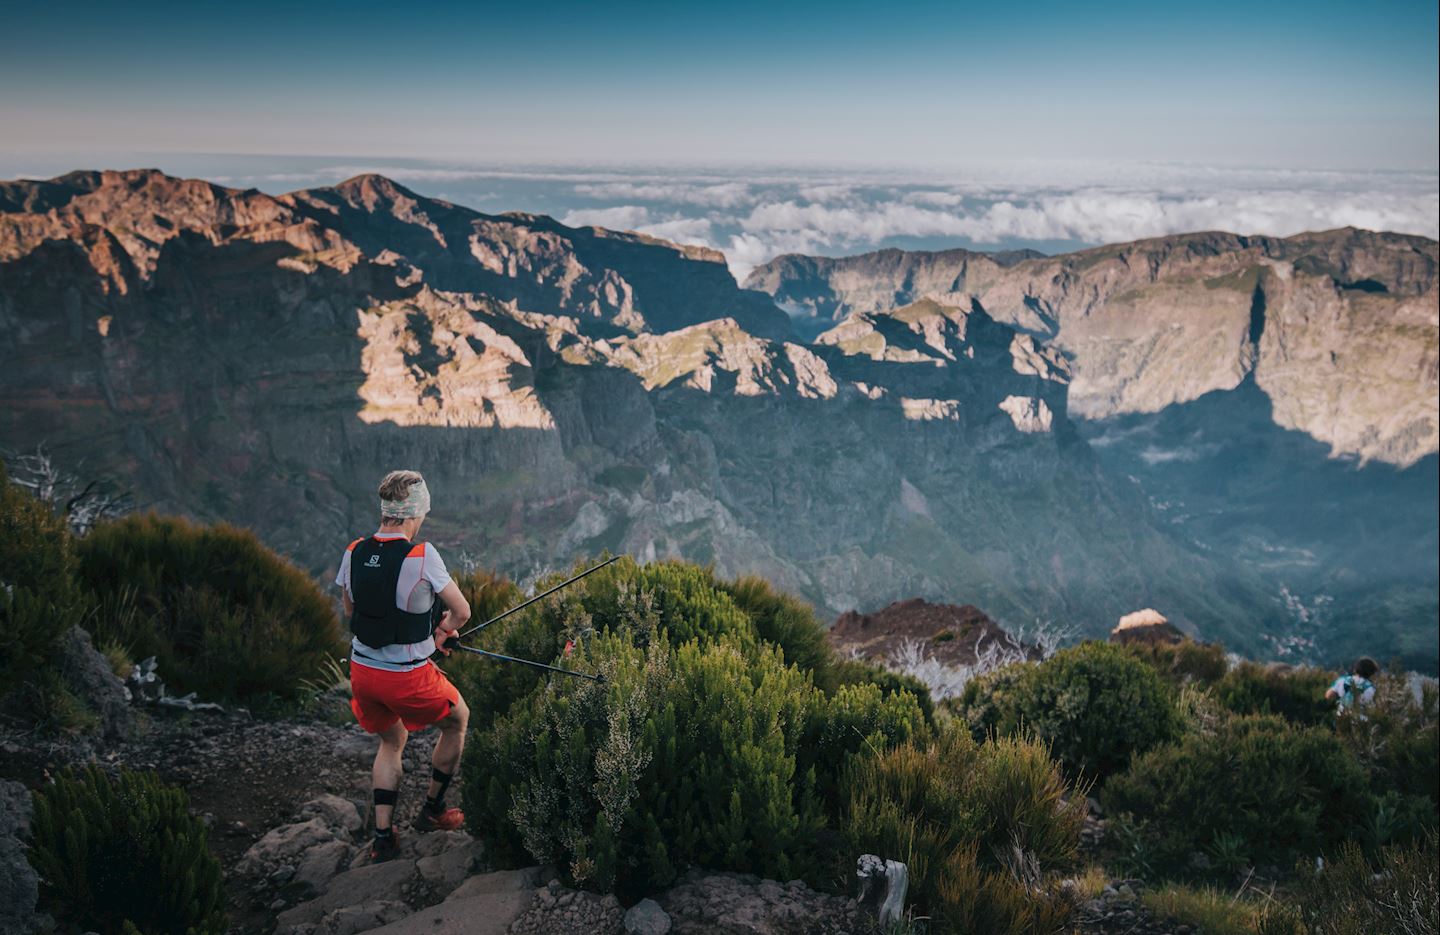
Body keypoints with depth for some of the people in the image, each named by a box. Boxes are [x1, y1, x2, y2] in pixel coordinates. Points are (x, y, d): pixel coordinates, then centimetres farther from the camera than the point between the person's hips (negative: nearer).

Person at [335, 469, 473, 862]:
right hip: (408, 677, -5)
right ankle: (432, 811, 34)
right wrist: (443, 631, 12)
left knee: (391, 741, 29)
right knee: (457, 720, 24)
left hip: (362, 670, 5)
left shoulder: (353, 553, -3)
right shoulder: (422, 555, -20)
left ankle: (383, 837, 25)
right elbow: (462, 612, -12)